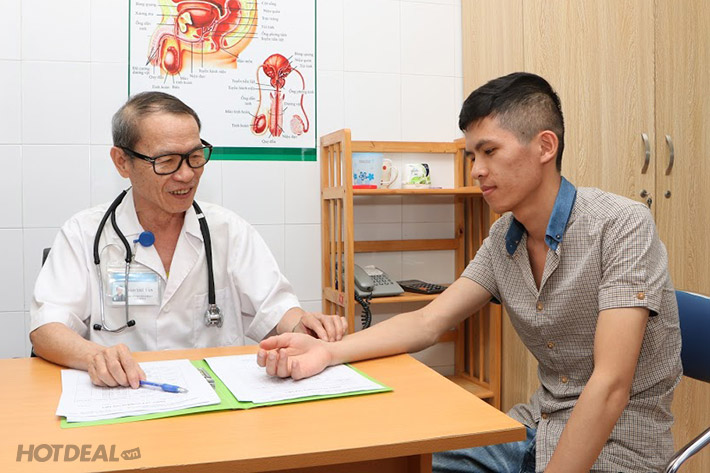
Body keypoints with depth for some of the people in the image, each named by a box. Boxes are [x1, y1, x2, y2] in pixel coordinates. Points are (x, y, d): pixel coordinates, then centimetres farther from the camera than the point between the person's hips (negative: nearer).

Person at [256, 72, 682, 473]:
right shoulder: (503, 238, 2)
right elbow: (428, 322, -3)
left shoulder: (621, 226, -19)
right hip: (535, 430, 6)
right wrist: (328, 351, -18)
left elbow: (610, 384, -25)